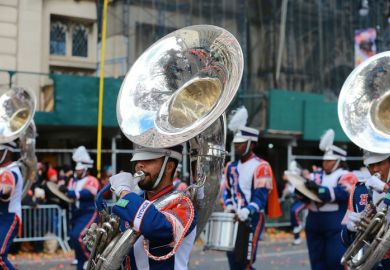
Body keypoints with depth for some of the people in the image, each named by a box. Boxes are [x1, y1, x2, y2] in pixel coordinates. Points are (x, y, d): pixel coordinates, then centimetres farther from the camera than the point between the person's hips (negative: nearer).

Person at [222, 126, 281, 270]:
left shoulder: (261, 167, -11)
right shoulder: (231, 166, 11)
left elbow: (261, 196, -18)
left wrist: (248, 210, -33)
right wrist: (229, 205, 0)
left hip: (252, 220, -7)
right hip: (233, 219, 7)